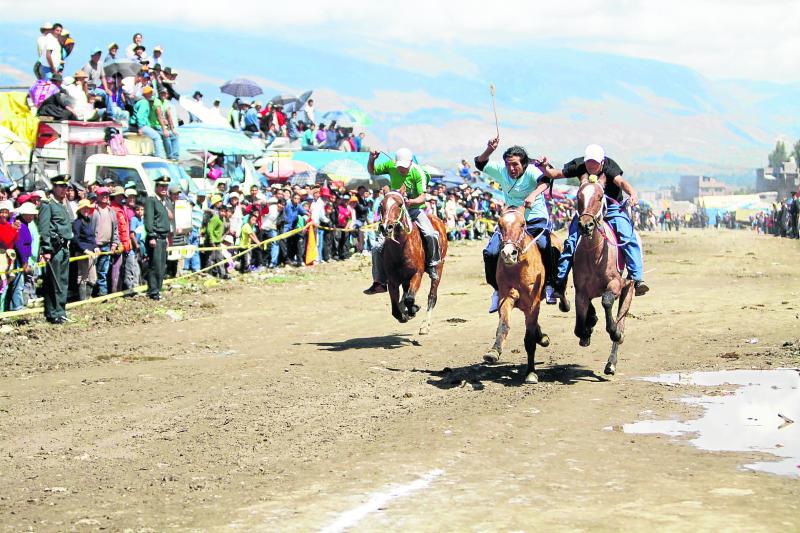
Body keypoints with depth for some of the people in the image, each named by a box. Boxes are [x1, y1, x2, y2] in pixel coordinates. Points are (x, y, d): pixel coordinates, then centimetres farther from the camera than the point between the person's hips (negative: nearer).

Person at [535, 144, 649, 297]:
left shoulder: (609, 165, -18)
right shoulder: (578, 165, -10)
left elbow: (620, 181, -36)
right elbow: (555, 174, -3)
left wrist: (632, 193, -57)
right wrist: (545, 168, -26)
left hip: (612, 207, -2)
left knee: (629, 238, -23)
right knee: (571, 241, -9)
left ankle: (637, 279, -21)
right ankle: (560, 282, -1)